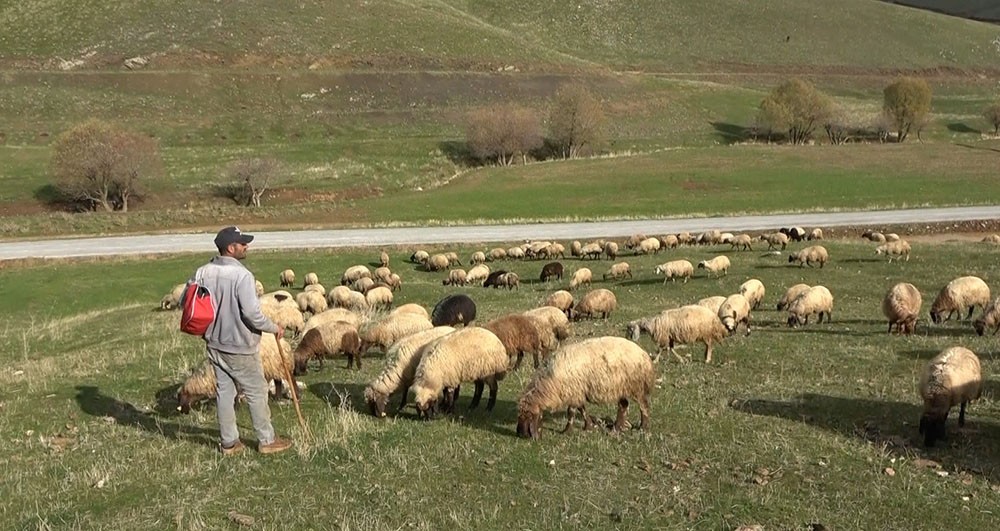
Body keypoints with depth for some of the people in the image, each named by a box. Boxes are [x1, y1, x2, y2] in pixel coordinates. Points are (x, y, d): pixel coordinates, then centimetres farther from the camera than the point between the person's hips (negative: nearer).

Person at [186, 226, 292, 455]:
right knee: (256, 392, 8)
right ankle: (266, 440, 19)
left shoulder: (203, 272, -2)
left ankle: (228, 442, 23)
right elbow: (252, 313, -26)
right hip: (240, 347, -6)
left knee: (224, 391, 15)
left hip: (214, 344, 6)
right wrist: (274, 328, -9)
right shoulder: (242, 275, -23)